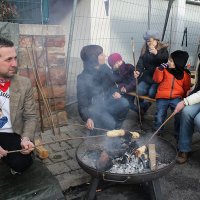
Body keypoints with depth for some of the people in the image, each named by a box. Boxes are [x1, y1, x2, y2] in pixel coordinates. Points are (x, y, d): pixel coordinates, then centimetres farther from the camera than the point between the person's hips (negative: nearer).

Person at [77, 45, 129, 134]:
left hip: (106, 102, 6)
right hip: (94, 108, -5)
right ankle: (95, 131, 7)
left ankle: (116, 129, 0)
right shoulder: (83, 78, -19)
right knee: (109, 124, -29)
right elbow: (82, 101, -19)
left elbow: (112, 83, 14)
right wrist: (88, 118, -36)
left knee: (124, 103, -23)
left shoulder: (104, 68, -2)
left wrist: (116, 92, -10)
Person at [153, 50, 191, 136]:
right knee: (159, 116, -6)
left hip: (176, 98, 0)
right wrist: (160, 69, -9)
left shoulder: (185, 74, 7)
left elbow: (186, 88, 13)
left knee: (180, 116, -16)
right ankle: (158, 130, 21)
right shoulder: (165, 69, 9)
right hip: (162, 97, 1)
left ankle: (179, 134, 4)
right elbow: (157, 80, 2)